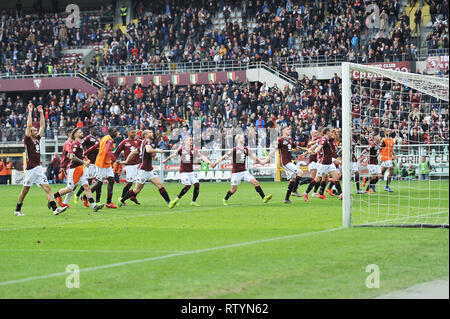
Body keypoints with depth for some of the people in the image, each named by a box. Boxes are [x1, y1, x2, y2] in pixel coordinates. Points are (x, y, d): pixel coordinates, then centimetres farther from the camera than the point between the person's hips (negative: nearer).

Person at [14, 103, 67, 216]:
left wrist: (41, 113, 17)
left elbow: (42, 126, 20)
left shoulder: (37, 139, 16)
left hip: (39, 169, 7)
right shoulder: (27, 140, -3)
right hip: (30, 169, -7)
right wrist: (30, 111, -10)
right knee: (25, 190, 3)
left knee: (47, 188, -4)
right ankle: (18, 210, 16)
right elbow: (29, 125, -13)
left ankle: (55, 208, -12)